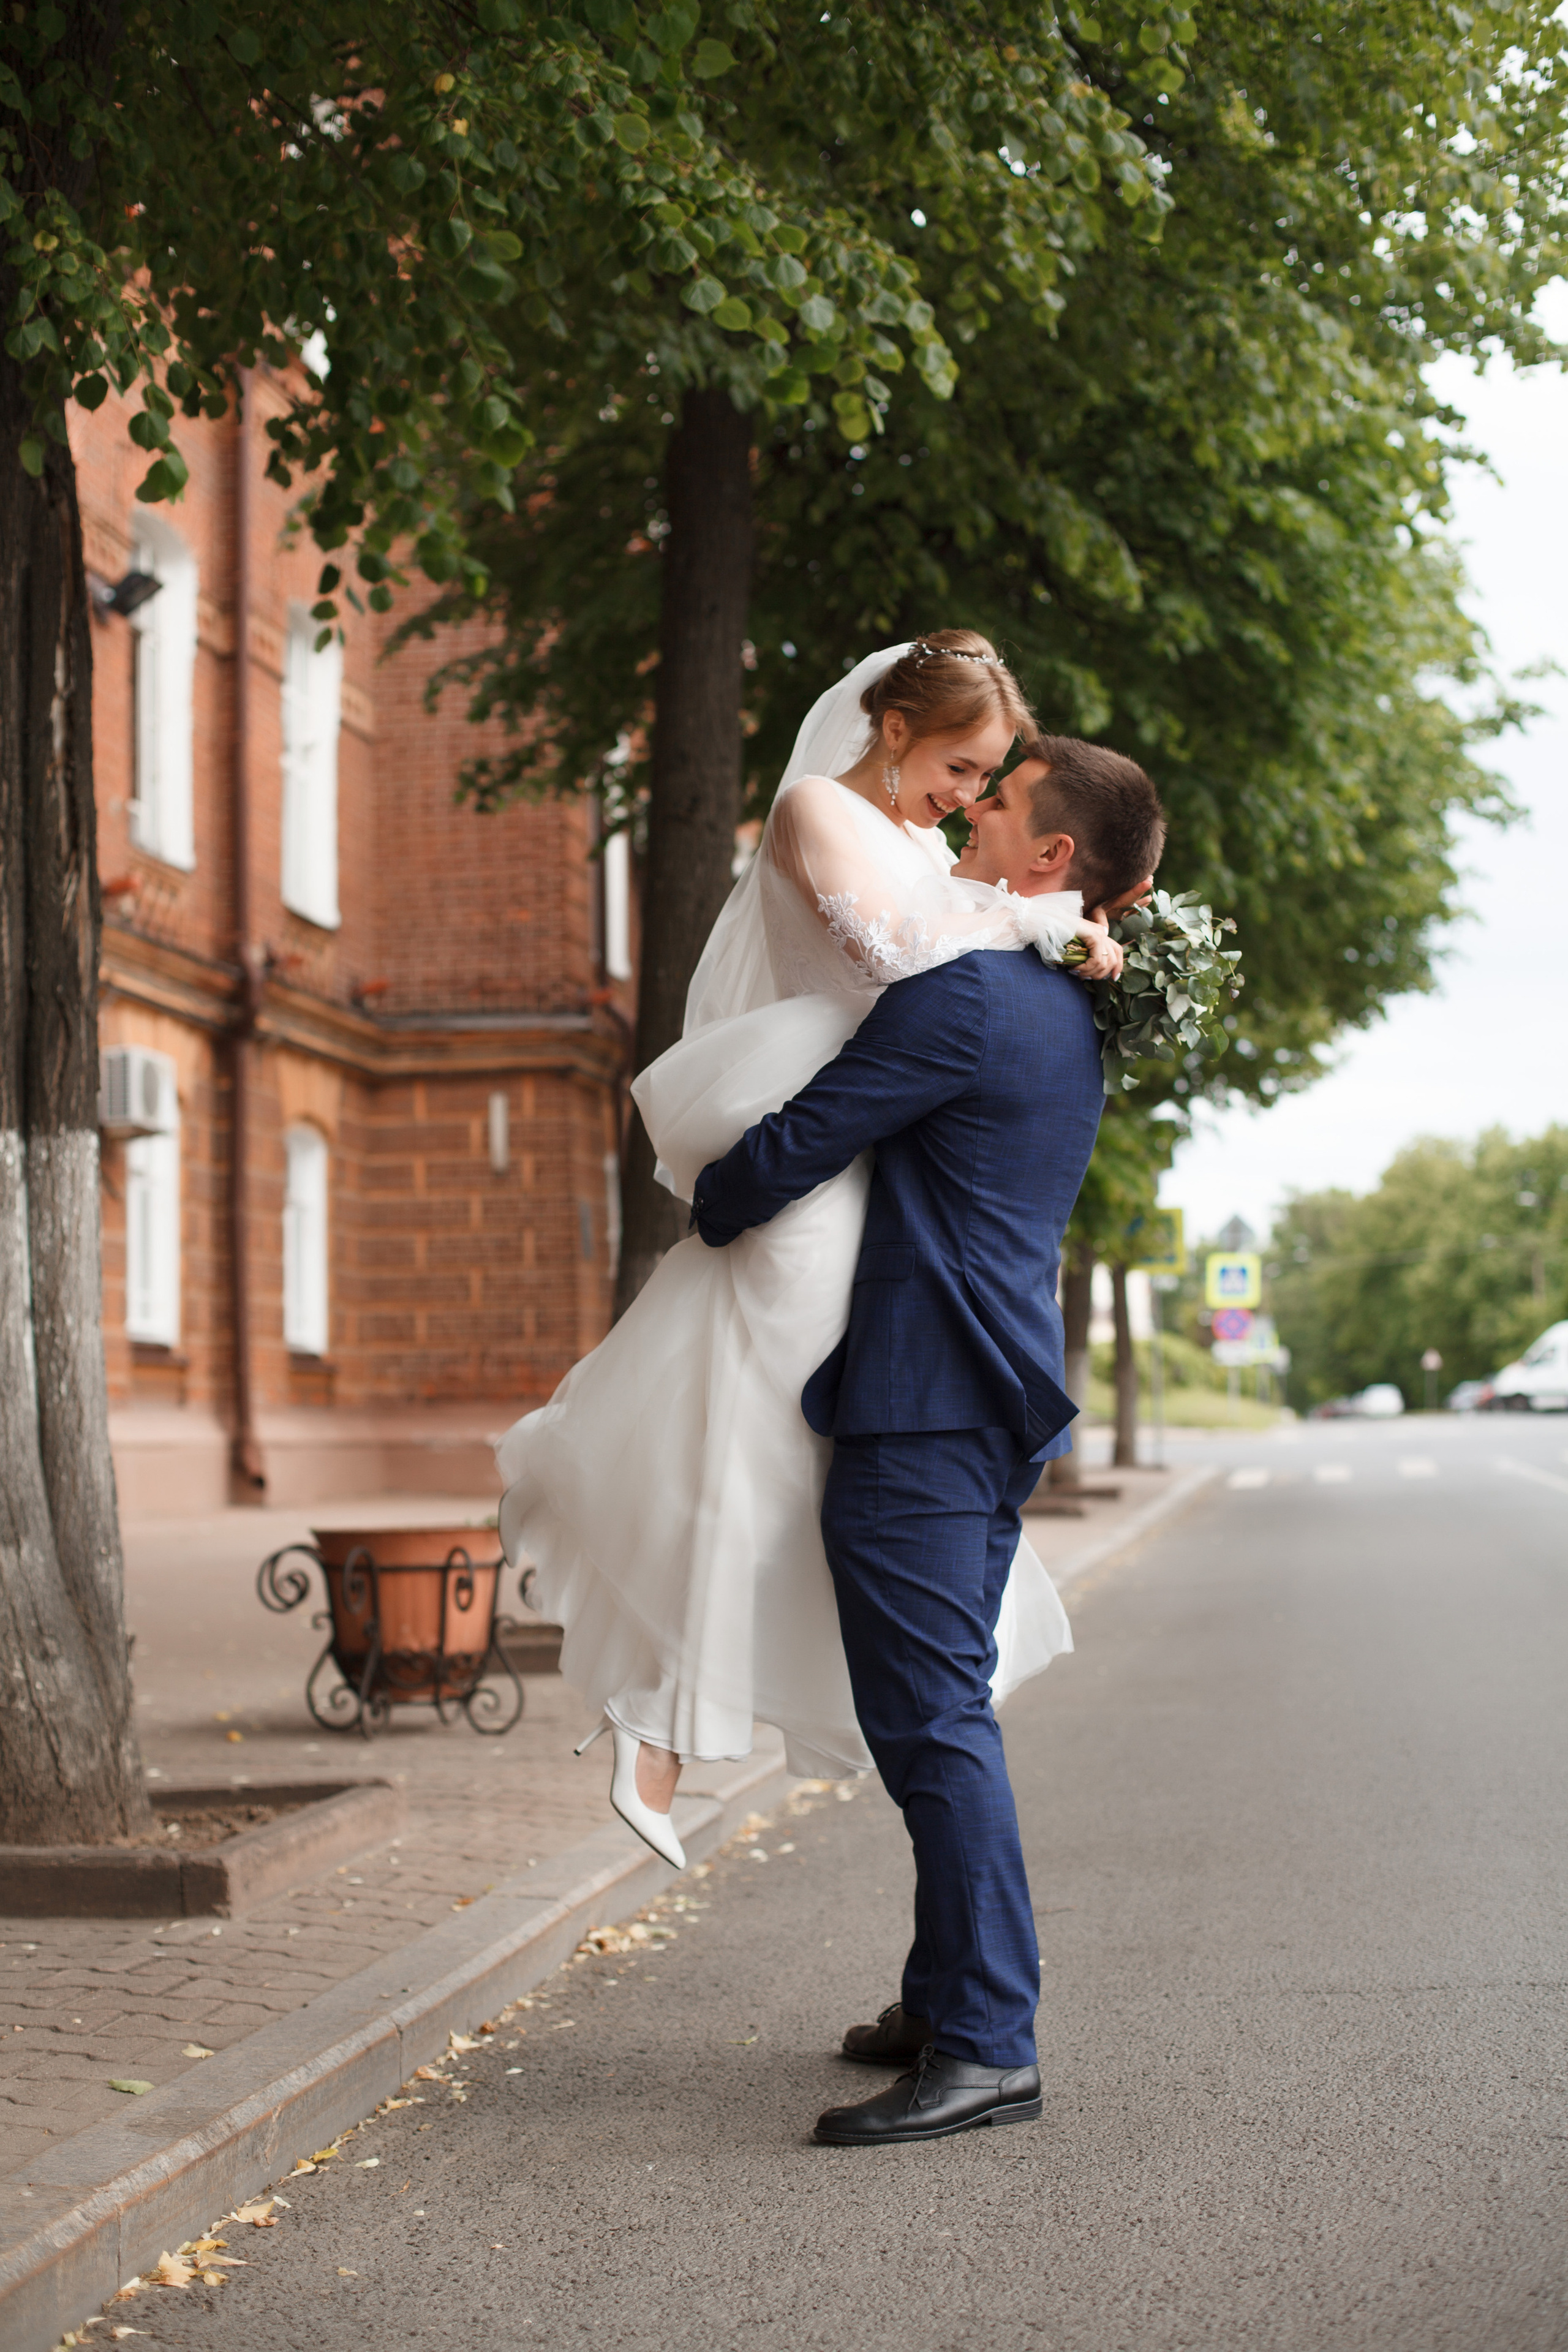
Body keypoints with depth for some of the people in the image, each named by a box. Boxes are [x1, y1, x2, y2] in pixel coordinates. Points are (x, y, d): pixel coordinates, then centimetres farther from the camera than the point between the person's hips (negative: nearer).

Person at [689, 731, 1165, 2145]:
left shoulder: (964, 996, -14)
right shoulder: (1068, 1017, 17)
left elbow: (787, 1153, -13)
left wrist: (705, 1212, 5)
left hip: (922, 1406, -10)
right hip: (999, 1397, 10)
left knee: (932, 1721, -10)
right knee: (943, 1714, 16)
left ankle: (988, 2049, -10)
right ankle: (948, 1998, 25)